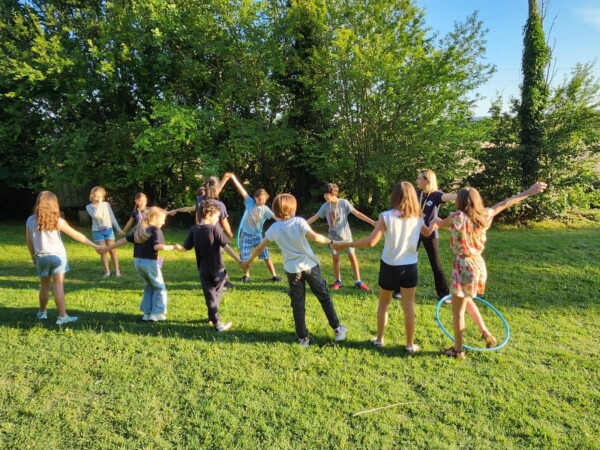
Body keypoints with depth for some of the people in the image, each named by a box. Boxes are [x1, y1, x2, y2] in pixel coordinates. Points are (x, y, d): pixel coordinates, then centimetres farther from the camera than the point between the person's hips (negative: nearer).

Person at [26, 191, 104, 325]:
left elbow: (29, 241, 8)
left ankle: (42, 313, 32)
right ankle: (62, 316, 0)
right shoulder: (57, 221, -6)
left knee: (44, 286, 17)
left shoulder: (30, 221, 2)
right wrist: (94, 245, -6)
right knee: (58, 286, -1)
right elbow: (77, 235, -8)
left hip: (41, 257, 3)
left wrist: (34, 257, 20)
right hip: (57, 256, -3)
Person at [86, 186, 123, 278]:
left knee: (112, 250, 1)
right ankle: (107, 271, 13)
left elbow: (112, 217, 6)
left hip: (108, 229, 1)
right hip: (97, 231, 0)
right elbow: (96, 215, -21)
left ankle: (117, 270, 7)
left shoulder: (107, 204, 2)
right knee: (103, 252, 2)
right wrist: (99, 203, -16)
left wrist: (118, 229, 4)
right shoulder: (89, 207, -3)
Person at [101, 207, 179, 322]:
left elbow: (123, 240, 11)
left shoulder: (138, 229, 11)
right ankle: (156, 314, 7)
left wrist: (107, 248, 18)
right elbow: (157, 246, -25)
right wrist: (172, 247, -18)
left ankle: (147, 313, 23)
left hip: (138, 262, 7)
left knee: (149, 286, 23)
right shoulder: (155, 230, -11)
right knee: (160, 288, 8)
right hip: (150, 262, -7)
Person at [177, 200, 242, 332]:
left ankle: (216, 321, 6)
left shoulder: (194, 230, 1)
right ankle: (213, 317, 29)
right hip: (217, 268, -3)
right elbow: (226, 247, -19)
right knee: (216, 293, 19)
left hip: (203, 269, 3)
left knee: (209, 295, 9)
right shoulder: (215, 228, -13)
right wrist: (239, 260, -19)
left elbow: (185, 248, 5)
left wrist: (176, 247, 26)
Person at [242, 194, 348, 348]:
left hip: (292, 269, 2)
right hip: (310, 265, -1)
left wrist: (249, 261, 20)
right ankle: (337, 329, 22)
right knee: (324, 296, 14)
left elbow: (260, 247, 7)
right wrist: (329, 241, -7)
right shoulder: (299, 221, -11)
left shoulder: (274, 228, -2)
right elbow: (315, 237, -24)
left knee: (298, 304, 10)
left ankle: (303, 338, 17)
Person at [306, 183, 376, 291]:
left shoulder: (344, 203, -13)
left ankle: (358, 281, 12)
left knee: (352, 257, 2)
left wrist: (372, 222, -23)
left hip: (346, 235, -2)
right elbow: (314, 217, 3)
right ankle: (338, 281, 24)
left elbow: (357, 213, -16)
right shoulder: (325, 206, -4)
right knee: (335, 259, 8)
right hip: (333, 237, 3)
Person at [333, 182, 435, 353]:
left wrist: (345, 244, -15)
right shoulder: (417, 217, -3)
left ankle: (379, 339, 28)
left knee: (383, 303, 17)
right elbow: (428, 233, 19)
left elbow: (371, 241, -23)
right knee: (408, 306, 11)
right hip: (410, 268, 2)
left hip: (389, 267, -2)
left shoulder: (386, 216, -17)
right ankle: (410, 344, 21)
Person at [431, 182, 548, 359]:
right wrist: (529, 192, 23)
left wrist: (435, 220, 26)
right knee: (466, 299, 31)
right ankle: (485, 333, 27)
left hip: (464, 267, -7)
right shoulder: (484, 215, 0)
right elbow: (506, 203, 12)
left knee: (458, 310, 6)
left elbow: (440, 223, 3)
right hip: (478, 265, 7)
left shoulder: (458, 216, -16)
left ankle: (458, 350, 18)